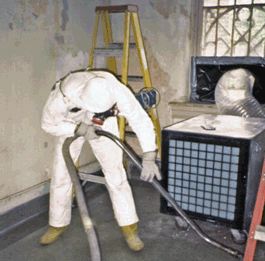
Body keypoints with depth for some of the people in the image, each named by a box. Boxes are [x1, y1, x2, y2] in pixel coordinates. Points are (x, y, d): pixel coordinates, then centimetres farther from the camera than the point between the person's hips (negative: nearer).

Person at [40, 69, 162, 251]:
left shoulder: (117, 90, -40)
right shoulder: (63, 97, -40)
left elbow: (141, 120, -33)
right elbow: (49, 124, -20)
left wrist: (149, 158, -39)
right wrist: (80, 130, -34)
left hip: (103, 126, 0)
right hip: (70, 126, 0)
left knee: (115, 172, -8)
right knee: (61, 175, 1)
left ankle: (129, 227, 5)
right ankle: (58, 224, 24)